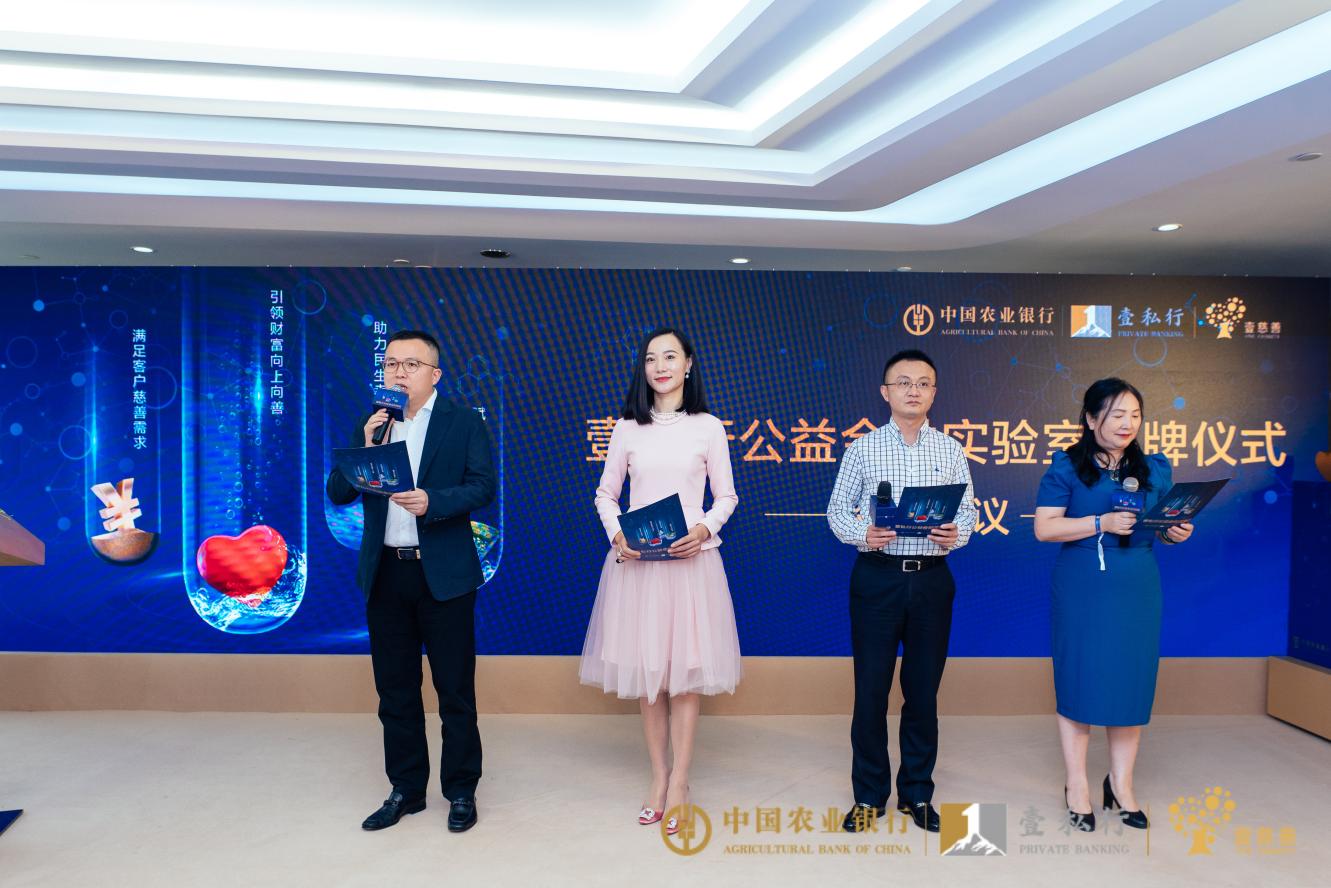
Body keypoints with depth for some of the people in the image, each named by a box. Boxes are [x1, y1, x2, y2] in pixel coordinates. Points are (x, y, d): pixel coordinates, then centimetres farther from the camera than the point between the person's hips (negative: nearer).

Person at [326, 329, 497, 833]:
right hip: (386, 574, 4)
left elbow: (482, 488, -10)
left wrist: (432, 501, -26)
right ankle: (406, 790, 28)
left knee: (455, 690, 5)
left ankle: (461, 792, 20)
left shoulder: (463, 422, -2)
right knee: (394, 690, 13)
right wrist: (366, 449, -12)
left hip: (443, 574, -4)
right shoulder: (370, 426, 9)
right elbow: (338, 494, 4)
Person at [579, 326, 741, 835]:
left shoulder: (708, 427, 2)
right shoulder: (628, 429, 6)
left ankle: (678, 784, 12)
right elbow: (606, 493, 11)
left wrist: (705, 530, -13)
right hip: (635, 561, 2)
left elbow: (727, 496, 5)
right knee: (645, 670, 7)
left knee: (685, 671, 1)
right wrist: (616, 533, -7)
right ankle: (659, 778, 20)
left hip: (690, 558, -2)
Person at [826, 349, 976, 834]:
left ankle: (918, 793, 27)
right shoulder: (862, 449, 1)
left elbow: (969, 512, 7)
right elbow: (837, 512, 2)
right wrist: (863, 534, -17)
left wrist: (955, 534, -14)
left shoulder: (951, 451, 6)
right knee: (871, 689, 4)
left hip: (932, 579, 2)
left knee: (924, 690, 10)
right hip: (877, 577, -1)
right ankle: (869, 795, 20)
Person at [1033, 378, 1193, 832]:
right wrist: (1102, 523, -18)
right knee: (1078, 680, 2)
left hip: (1138, 589, 4)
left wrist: (1176, 534, -8)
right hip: (1081, 587, -3)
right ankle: (1077, 786, 15)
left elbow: (1167, 526, 14)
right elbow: (1044, 527, -8)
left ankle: (1121, 784, 22)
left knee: (1132, 680, 6)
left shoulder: (1156, 468, 9)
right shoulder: (1066, 466, -3)